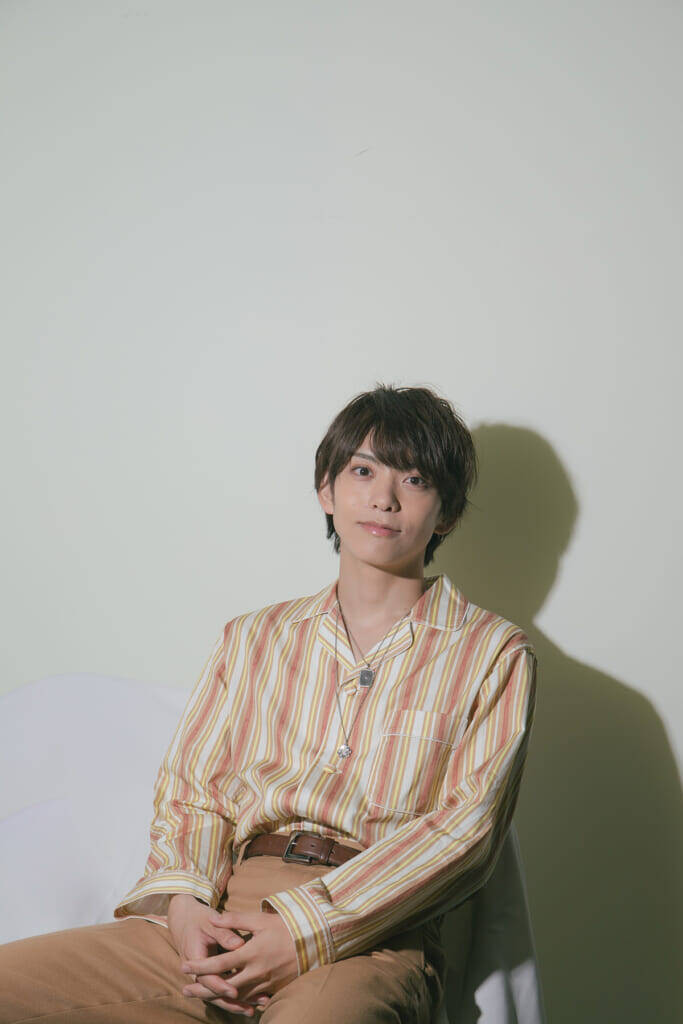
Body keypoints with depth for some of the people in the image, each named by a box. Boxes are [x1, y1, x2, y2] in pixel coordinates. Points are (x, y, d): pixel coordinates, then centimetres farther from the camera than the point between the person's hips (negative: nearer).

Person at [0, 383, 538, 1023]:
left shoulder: (493, 653, 10)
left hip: (369, 942, -5)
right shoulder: (252, 638, 23)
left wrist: (307, 926, -14)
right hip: (219, 919, 5)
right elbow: (191, 785, 16)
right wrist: (185, 902, -7)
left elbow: (467, 825, -2)